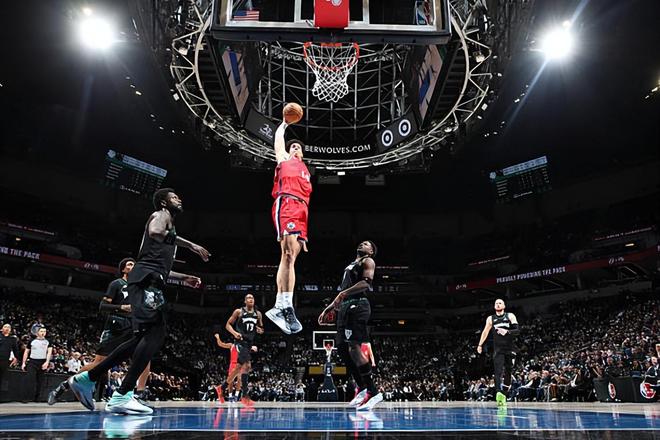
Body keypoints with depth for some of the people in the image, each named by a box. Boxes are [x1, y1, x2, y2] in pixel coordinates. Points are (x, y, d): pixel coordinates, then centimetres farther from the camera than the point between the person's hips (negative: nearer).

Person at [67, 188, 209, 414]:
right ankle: (122, 396, -20)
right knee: (155, 333, -18)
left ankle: (86, 379, 18)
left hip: (150, 283, 10)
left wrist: (183, 278, 32)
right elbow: (155, 231, -23)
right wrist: (190, 245, -18)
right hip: (146, 279, -10)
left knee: (143, 337, 11)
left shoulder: (168, 224, 32)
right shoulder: (161, 215, 4)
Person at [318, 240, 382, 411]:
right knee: (342, 348, 6)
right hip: (345, 307, 9)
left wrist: (343, 293, -23)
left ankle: (373, 392, -14)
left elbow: (367, 283, -14)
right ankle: (362, 389, 13)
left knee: (354, 348, -17)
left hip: (357, 306, -9)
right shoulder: (350, 265, 30)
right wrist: (329, 308, 26)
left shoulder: (368, 261, 4)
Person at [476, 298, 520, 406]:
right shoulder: (490, 318, 10)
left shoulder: (510, 316, 4)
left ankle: (504, 394, 19)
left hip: (510, 348, 0)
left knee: (508, 373, 5)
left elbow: (517, 330, -5)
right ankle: (499, 393, -31)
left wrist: (507, 331, -23)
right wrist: (480, 345, 18)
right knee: (498, 372, -16)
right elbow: (485, 332, 19)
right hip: (498, 349, 0)